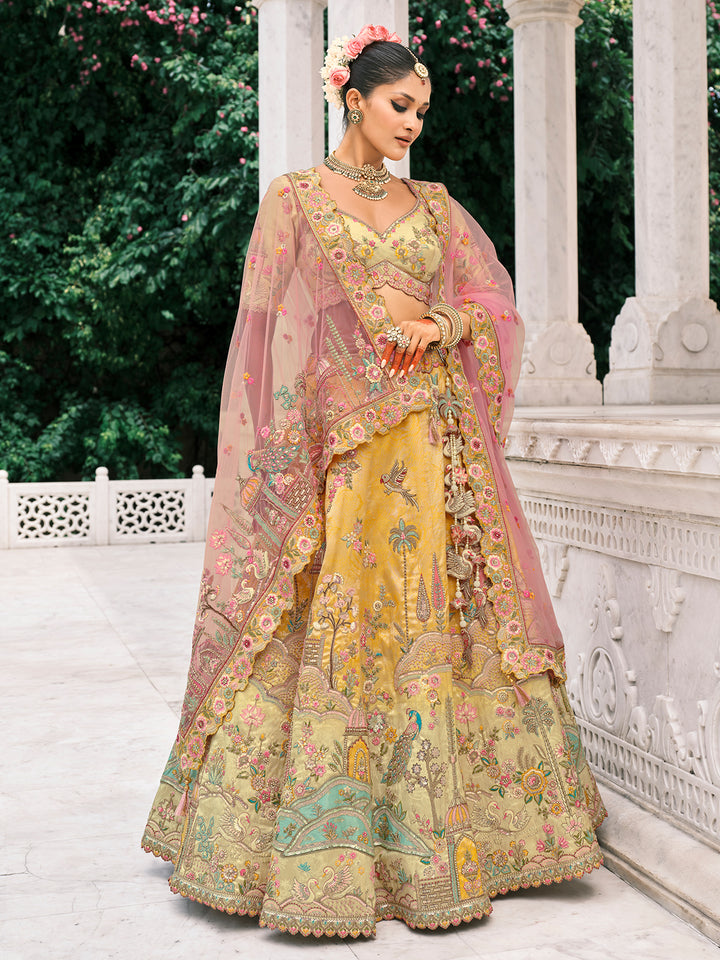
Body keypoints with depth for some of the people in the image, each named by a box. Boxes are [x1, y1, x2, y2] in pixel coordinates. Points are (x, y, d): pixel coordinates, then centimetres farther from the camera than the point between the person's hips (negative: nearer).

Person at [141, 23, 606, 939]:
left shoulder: (435, 205, 16)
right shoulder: (295, 198, 5)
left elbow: (494, 301, 14)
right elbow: (271, 327, 1)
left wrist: (443, 325, -6)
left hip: (430, 448, 4)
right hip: (335, 440, -4)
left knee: (431, 620, 3)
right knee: (327, 627, -6)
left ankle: (430, 840, 12)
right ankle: (317, 852, 2)